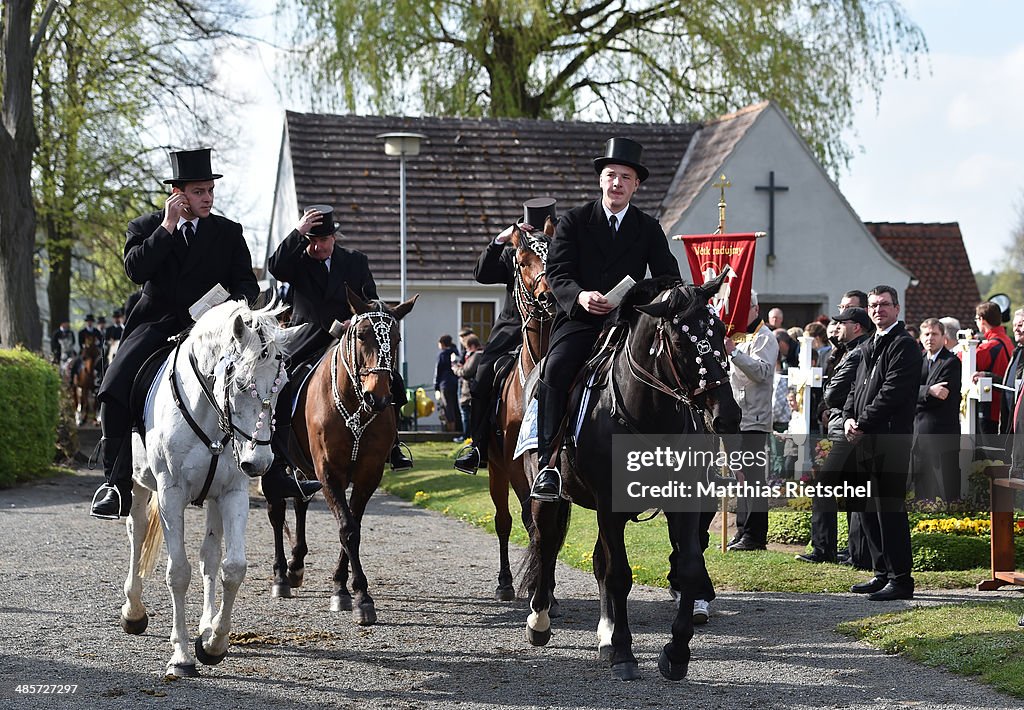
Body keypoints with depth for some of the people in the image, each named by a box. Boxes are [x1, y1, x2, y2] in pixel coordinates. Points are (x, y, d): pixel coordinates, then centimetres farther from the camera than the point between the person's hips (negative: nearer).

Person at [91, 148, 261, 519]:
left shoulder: (229, 233, 10)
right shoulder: (145, 227, 7)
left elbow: (246, 282, 7)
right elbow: (135, 269, -10)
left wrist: (237, 303, -16)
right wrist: (167, 227, -12)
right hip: (155, 322, 0)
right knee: (114, 389, -18)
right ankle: (115, 480, -9)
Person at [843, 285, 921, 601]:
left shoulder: (904, 345, -8)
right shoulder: (869, 347, 20)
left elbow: (892, 392, -16)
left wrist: (863, 424, -15)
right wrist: (848, 418, 3)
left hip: (891, 438, -9)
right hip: (866, 440, 9)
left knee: (890, 509, -9)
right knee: (870, 508, 12)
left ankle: (900, 579, -6)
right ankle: (882, 573, 20)